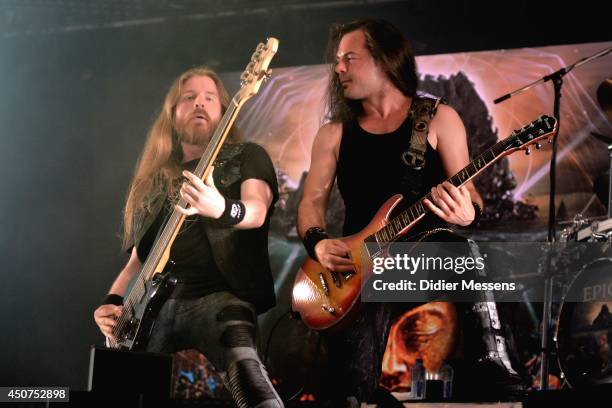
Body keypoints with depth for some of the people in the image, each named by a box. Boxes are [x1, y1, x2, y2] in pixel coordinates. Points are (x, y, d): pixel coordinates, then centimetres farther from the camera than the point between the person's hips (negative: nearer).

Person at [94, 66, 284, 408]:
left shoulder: (246, 156, 11)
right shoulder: (155, 181, 23)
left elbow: (257, 211, -9)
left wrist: (223, 210, -33)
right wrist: (113, 302, 4)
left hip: (219, 296, -5)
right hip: (156, 304, 5)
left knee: (244, 367, -34)